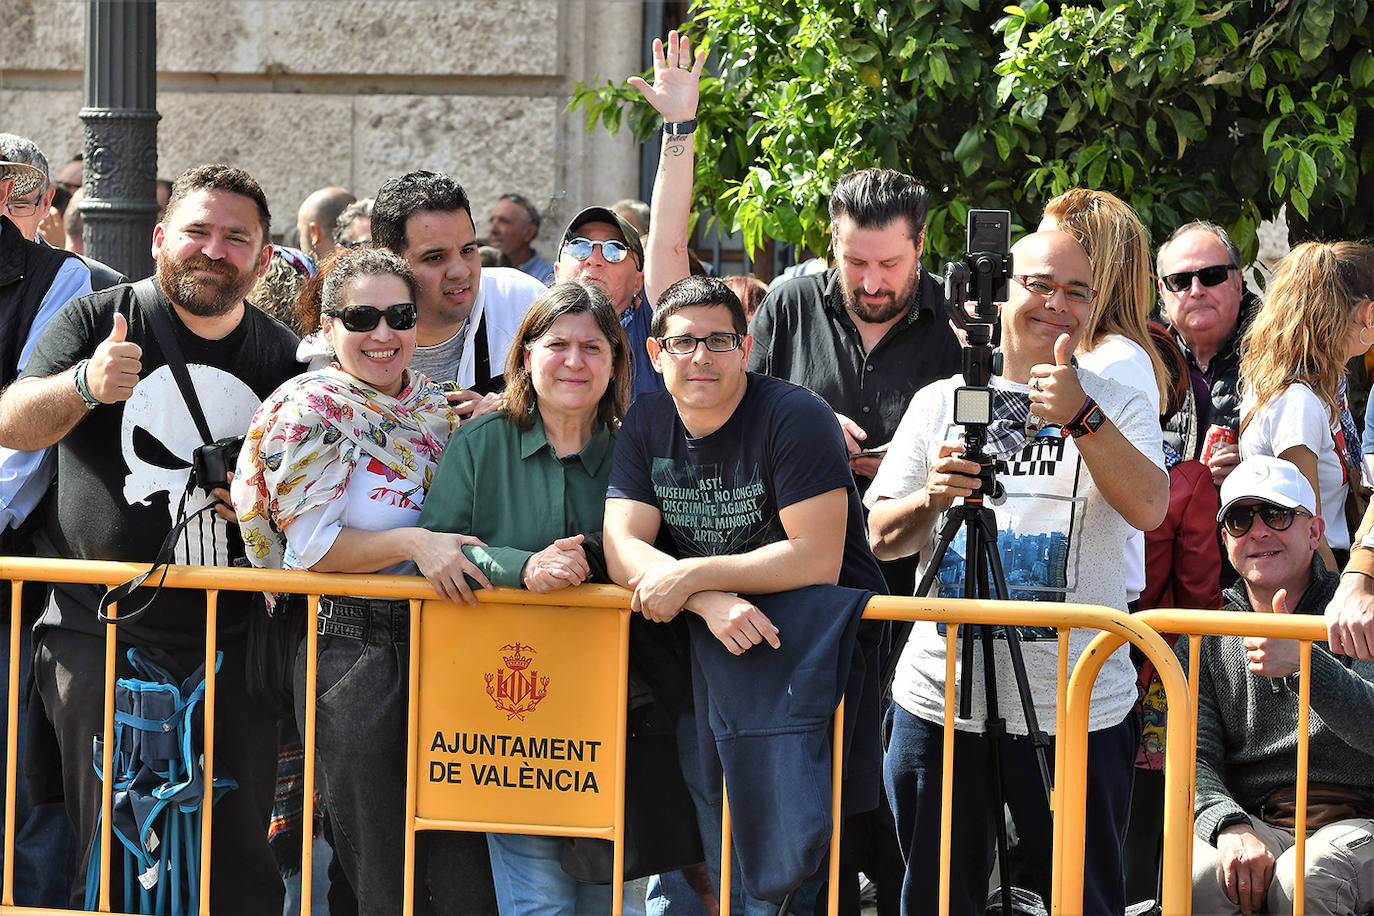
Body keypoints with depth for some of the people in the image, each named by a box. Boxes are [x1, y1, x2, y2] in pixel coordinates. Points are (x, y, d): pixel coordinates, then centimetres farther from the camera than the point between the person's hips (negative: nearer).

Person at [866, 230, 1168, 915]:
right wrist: (930, 500, -14)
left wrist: (1080, 417, -26)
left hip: (1077, 710, -2)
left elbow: (1149, 509, -14)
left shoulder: (1119, 406, 5)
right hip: (940, 699, 2)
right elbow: (881, 537, 8)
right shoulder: (938, 401, 10)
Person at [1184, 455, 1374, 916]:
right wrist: (1228, 825, -20)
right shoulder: (1204, 644, 14)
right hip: (1256, 823, 2)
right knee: (1199, 875, -32)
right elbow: (1193, 757, 2)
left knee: (1304, 878, -36)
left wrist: (1304, 664, -27)